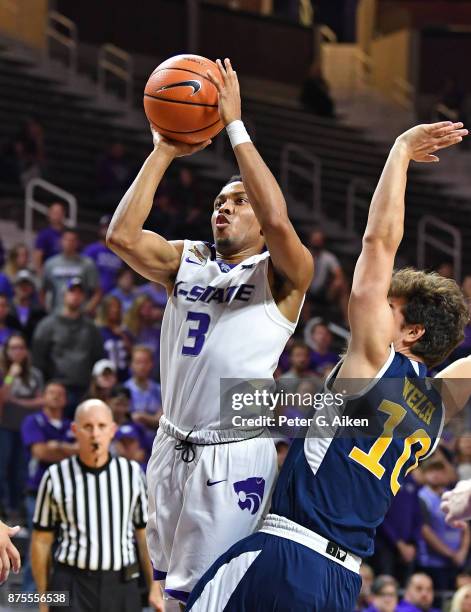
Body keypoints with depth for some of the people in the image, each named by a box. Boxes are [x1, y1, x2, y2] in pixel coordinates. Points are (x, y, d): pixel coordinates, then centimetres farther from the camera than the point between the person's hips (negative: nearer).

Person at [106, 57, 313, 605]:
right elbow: (121, 236, -5)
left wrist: (235, 126, -21)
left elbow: (278, 221, -25)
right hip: (173, 449, 6)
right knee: (169, 585, 12)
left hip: (235, 457, -6)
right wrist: (163, 153, -6)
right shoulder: (186, 261, 11)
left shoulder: (281, 274, -4)